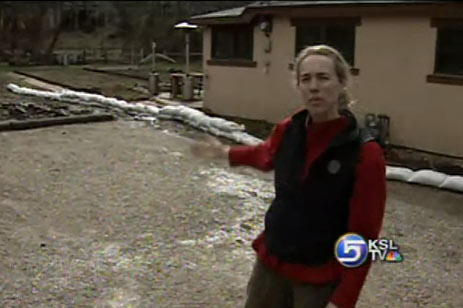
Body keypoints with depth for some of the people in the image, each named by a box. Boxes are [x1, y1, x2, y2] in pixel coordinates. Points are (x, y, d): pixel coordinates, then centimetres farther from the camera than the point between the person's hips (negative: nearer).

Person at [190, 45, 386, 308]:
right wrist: (226, 153, 32)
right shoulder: (287, 131, -6)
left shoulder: (365, 153, -20)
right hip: (271, 261, 5)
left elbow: (363, 235, -16)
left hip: (321, 279, -4)